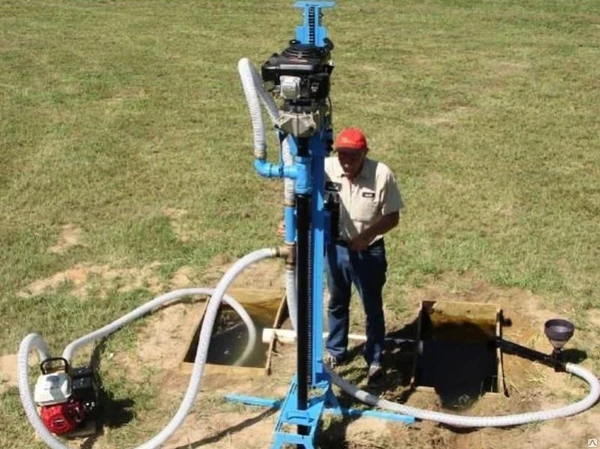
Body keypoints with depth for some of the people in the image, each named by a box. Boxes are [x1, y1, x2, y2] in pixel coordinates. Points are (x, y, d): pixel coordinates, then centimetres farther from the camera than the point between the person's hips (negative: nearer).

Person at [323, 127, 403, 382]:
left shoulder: (381, 174, -20)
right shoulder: (325, 168, -16)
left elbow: (392, 217, -13)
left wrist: (367, 235, -28)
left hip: (369, 252, -2)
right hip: (335, 248, 2)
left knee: (373, 307, 13)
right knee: (336, 303, 20)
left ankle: (375, 359, 32)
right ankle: (335, 351, 41)